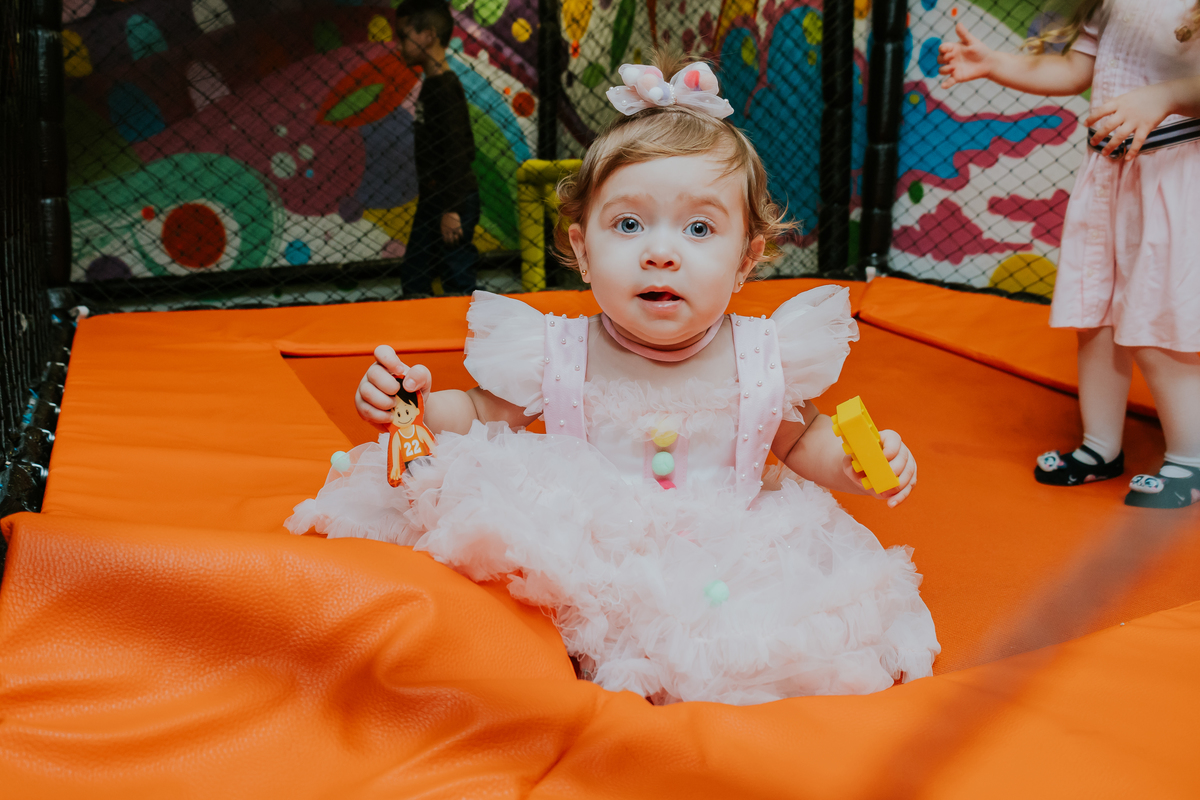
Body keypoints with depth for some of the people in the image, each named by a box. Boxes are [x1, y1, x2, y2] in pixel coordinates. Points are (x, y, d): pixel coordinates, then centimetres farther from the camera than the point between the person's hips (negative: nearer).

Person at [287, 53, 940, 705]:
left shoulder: (766, 360, -6)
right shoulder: (554, 357, -8)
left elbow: (800, 438, 14)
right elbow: (480, 417, 8)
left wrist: (860, 462, -6)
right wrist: (415, 404, -12)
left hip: (723, 572, 2)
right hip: (584, 572, -1)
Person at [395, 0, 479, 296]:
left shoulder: (445, 89, -17)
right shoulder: (430, 85, 12)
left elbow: (457, 154, -22)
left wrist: (450, 209, -24)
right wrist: (431, 201, 18)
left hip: (454, 204, -10)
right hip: (433, 201, 10)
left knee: (457, 281, -3)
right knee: (413, 275, 15)